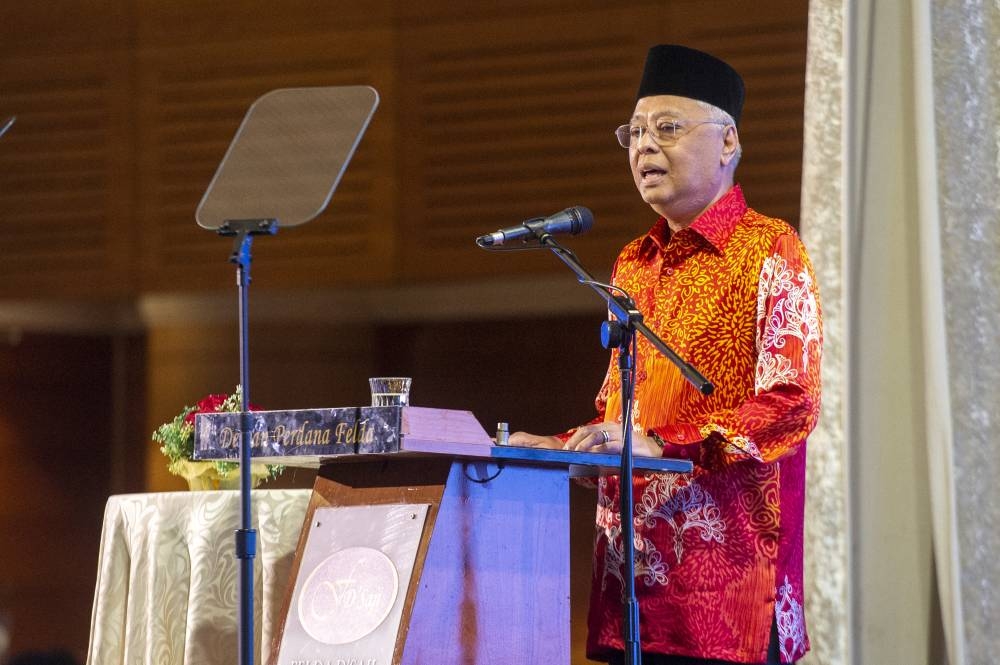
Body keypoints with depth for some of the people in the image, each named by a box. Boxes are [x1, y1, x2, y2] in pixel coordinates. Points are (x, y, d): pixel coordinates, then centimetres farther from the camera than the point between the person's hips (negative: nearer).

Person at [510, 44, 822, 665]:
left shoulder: (770, 252, -3)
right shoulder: (633, 265, 19)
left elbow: (791, 405, -13)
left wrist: (661, 445, -19)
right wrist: (557, 449, 6)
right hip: (630, 569, 6)